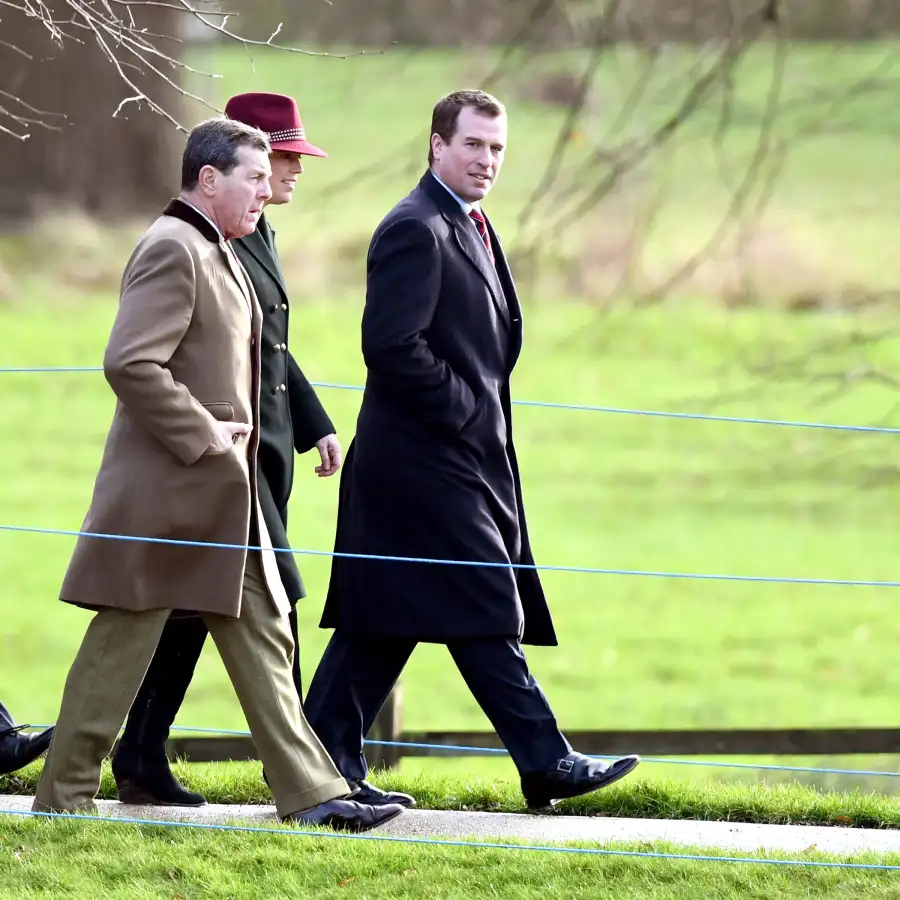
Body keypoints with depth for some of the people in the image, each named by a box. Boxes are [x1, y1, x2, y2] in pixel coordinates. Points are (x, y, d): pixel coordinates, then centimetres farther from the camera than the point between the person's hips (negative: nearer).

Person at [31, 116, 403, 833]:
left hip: (223, 494, 10)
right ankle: (63, 797, 5)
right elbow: (130, 364, -24)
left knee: (262, 638, 7)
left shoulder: (220, 256, 18)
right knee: (121, 645, -3)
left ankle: (311, 792, 7)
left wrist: (232, 436, 16)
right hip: (166, 492, -10)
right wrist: (202, 437, -20)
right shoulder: (172, 250, -15)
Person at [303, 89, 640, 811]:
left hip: (463, 455, 10)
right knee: (488, 614, -7)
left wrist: (482, 413, 13)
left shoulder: (472, 231, 19)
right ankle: (546, 764, -6)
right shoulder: (415, 229, -13)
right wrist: (464, 409, -15)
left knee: (380, 621, 9)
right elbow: (391, 345, -21)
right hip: (426, 460, -10)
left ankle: (327, 758, 11)